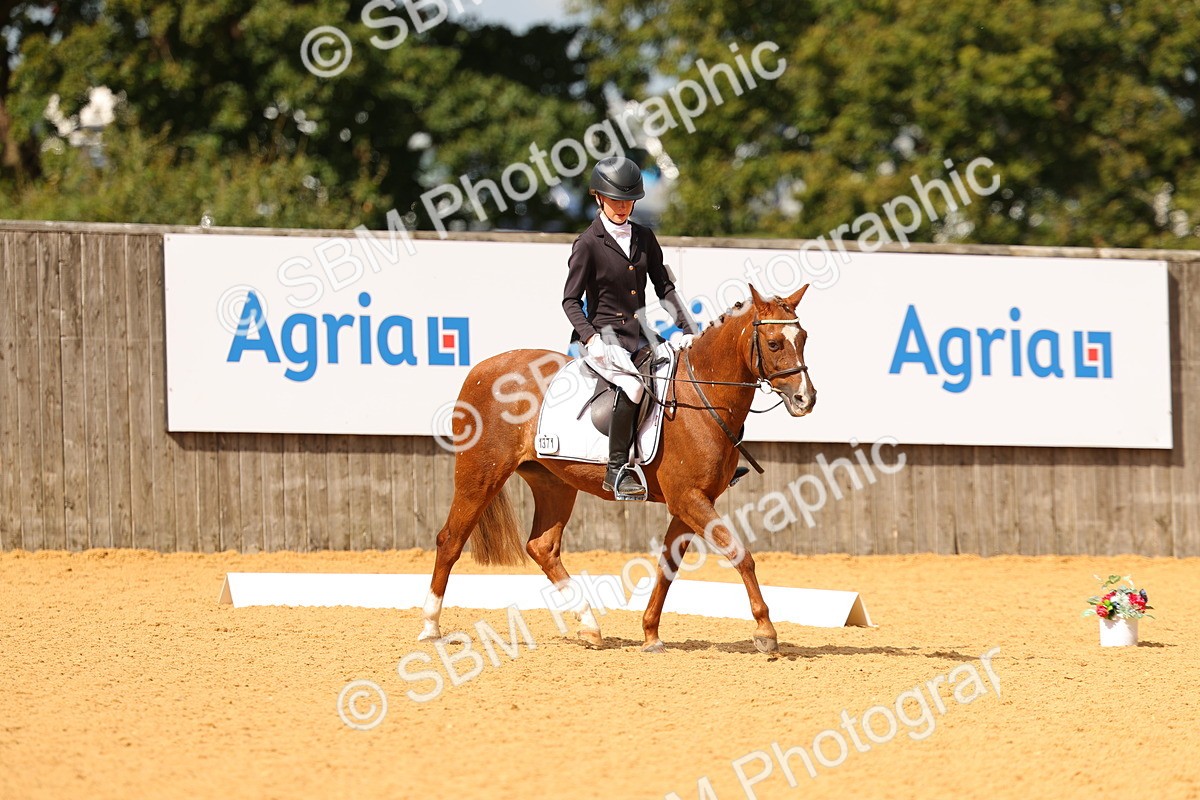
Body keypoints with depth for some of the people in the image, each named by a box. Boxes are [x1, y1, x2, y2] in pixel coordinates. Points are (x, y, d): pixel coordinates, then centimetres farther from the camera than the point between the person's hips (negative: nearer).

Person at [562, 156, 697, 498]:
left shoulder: (644, 238, 11)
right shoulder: (588, 244, -5)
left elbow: (664, 287, 14)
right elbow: (570, 299, -6)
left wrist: (686, 328, 3)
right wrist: (590, 337, -21)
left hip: (640, 335, 6)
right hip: (605, 336, -6)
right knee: (632, 385, -33)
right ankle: (616, 470, -24)